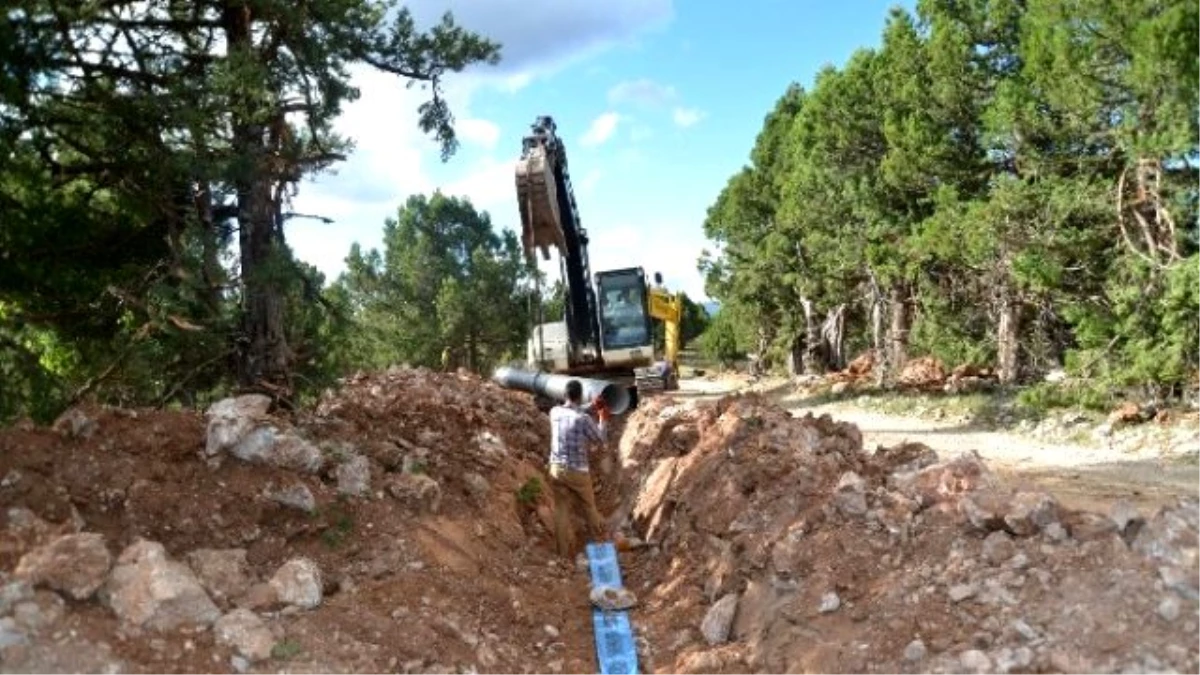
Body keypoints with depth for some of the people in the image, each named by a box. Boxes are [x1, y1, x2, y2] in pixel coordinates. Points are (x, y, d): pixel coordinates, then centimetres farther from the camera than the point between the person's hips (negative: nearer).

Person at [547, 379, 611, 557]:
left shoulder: (555, 412, -4)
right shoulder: (584, 418, -18)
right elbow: (600, 440, -3)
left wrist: (591, 407, 21)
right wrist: (603, 419, 10)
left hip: (556, 468, 4)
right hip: (577, 471, -4)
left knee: (561, 510, 9)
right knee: (589, 507, 17)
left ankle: (565, 552, 12)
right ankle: (601, 539, 35)